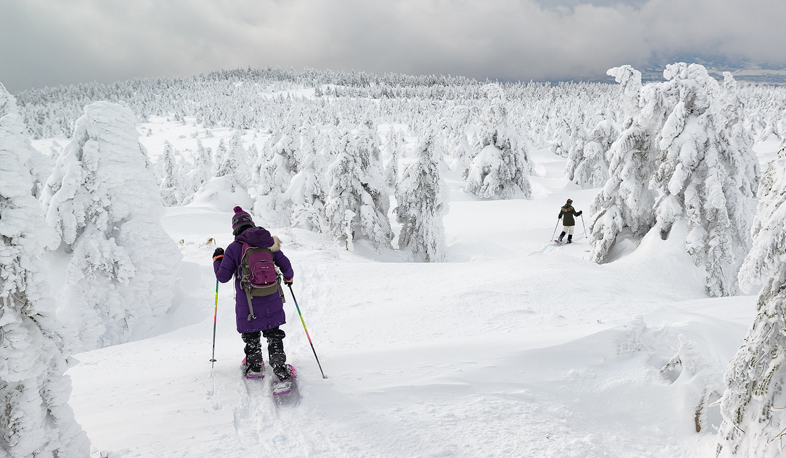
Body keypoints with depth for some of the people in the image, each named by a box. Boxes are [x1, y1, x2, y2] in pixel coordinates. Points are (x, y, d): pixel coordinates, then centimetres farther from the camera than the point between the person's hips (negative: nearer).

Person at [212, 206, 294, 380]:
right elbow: (285, 266, 2)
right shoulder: (268, 242, -2)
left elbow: (223, 277, -7)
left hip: (247, 304, -2)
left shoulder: (234, 248, -10)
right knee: (274, 335, 18)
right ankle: (279, 366, 13)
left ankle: (254, 367, 30)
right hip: (271, 302, 2)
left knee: (251, 336, 20)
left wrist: (217, 259, 11)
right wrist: (288, 277, 25)